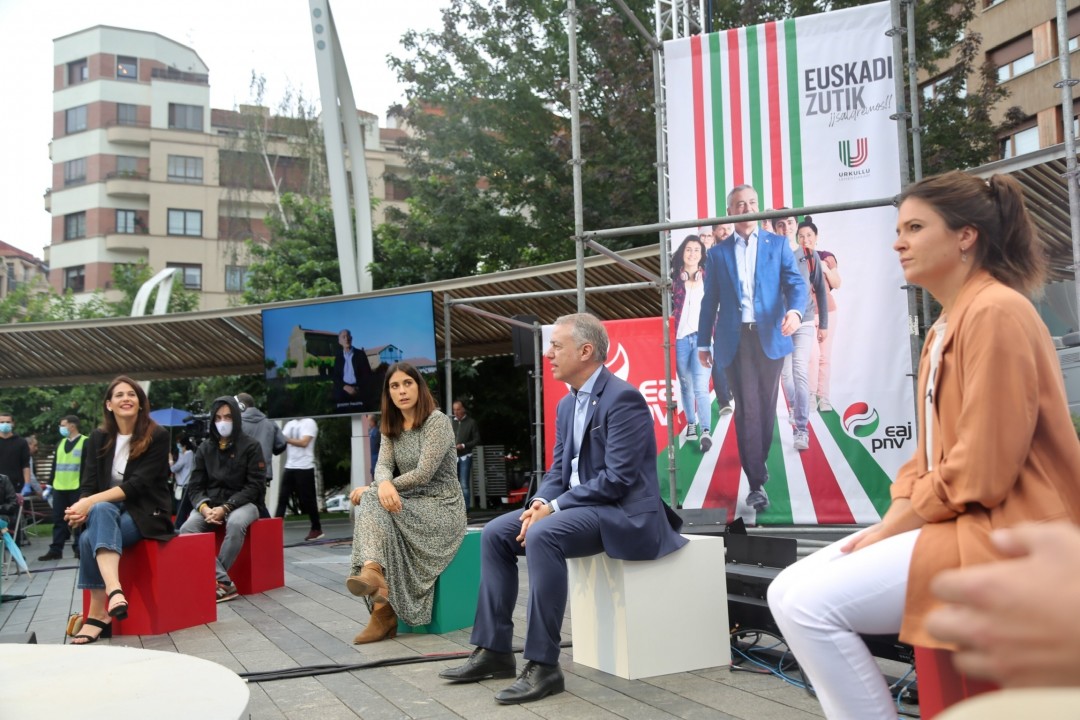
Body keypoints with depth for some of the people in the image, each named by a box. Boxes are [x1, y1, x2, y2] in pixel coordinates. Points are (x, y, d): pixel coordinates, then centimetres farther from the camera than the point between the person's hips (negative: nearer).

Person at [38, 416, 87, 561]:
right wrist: (50, 484, 14)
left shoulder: (85, 442, -4)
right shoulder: (61, 443, 17)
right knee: (58, 519, 7)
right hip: (59, 488, 6)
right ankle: (56, 550, 11)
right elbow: (55, 464, 19)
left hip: (77, 488, -6)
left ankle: (79, 549, 6)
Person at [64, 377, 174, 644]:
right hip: (109, 512, 3)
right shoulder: (98, 438, 9)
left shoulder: (157, 436, -5)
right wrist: (83, 507, -22)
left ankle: (98, 613, -35)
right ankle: (114, 591, -45)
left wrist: (91, 502, -24)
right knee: (101, 510, -34)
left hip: (147, 514, -3)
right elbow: (88, 484, 3)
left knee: (89, 538, -32)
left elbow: (139, 484, -14)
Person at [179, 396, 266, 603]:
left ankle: (214, 581, -26)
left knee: (235, 524, -38)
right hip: (210, 504, 3)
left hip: (242, 503, -3)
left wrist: (226, 508, -19)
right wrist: (204, 507, -16)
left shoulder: (250, 446, -1)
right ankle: (224, 582, -32)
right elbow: (195, 486, 7)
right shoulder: (205, 448, 10)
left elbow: (255, 486, -7)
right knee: (187, 529, -29)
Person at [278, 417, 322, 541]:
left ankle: (317, 529, 14)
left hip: (304, 468, -6)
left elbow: (304, 442, -15)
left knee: (307, 499, 1)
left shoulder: (309, 423, -3)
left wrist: (286, 438, -15)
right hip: (289, 467, 6)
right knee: (282, 498, -2)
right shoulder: (289, 424, 15)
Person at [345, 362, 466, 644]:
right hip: (410, 505, 6)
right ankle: (373, 572, -40)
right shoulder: (392, 429, 11)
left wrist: (370, 490, -17)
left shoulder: (437, 422, -10)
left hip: (442, 508, -6)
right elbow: (383, 465, -5)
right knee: (372, 502, -25)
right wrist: (384, 485, -31)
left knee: (372, 501, -28)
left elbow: (423, 474, -18)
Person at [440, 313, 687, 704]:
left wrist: (553, 509, -21)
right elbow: (558, 471, 14)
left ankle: (543, 665, -24)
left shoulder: (622, 397, -16)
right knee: (496, 533, 0)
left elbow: (617, 479, -23)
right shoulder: (567, 405, 12)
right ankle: (494, 651, 4)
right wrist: (539, 505, -8)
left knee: (542, 536, -32)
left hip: (625, 513, -9)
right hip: (582, 508, 10)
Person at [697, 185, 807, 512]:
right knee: (747, 409, -6)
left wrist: (794, 311, -22)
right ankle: (757, 482, -4)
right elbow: (710, 300, 12)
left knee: (766, 407, 9)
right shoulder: (718, 253, 12)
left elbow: (796, 283, -1)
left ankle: (757, 463, 29)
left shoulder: (777, 244, 10)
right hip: (735, 340, -1)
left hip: (770, 336, 1)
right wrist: (704, 342, 9)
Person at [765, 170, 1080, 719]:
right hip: (955, 520, 9)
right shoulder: (945, 326, 17)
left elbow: (982, 473, -20)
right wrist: (887, 526, 1)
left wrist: (894, 527, -11)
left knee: (811, 606, -20)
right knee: (786, 593, 0)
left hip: (1005, 535, -9)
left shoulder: (995, 311, -13)